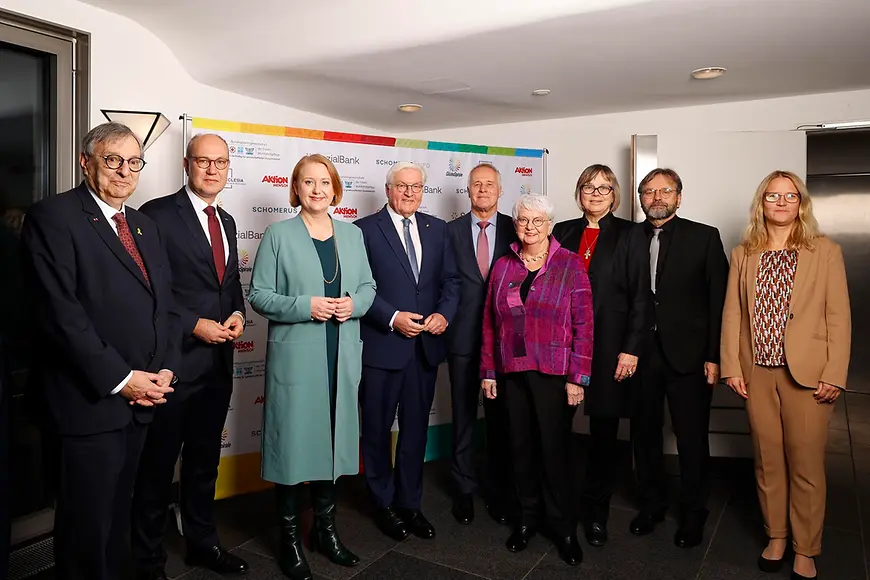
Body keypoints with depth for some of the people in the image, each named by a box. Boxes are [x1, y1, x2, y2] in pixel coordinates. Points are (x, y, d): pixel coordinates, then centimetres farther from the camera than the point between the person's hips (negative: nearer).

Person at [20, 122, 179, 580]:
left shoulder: (146, 226, 14)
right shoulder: (53, 216, -9)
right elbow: (60, 311, -17)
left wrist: (166, 368, -1)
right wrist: (119, 379, -17)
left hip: (141, 396, 7)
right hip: (91, 400, -6)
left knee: (117, 511, 19)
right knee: (88, 520, 7)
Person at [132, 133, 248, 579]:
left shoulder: (227, 221, 13)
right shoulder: (157, 215, -10)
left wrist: (238, 314, 0)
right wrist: (196, 326, -18)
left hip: (218, 362, 7)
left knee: (205, 460, 19)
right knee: (158, 464, 8)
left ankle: (202, 542, 36)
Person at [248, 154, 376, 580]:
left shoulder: (353, 234, 11)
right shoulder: (278, 234, -2)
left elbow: (368, 287, 12)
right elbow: (258, 296, -5)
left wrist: (354, 304, -9)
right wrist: (305, 306, -18)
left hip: (342, 358, 4)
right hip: (295, 358, -4)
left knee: (333, 439, 12)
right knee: (294, 442, 2)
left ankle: (326, 529, 30)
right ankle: (290, 539, 20)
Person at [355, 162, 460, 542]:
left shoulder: (437, 229, 9)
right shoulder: (366, 229, -5)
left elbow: (450, 280, 7)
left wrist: (444, 313, -10)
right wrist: (392, 318, -18)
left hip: (426, 345, 4)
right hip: (381, 345, -4)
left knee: (416, 427, 14)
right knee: (378, 428, 11)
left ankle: (410, 503, 30)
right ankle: (384, 503, 30)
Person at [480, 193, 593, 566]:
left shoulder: (570, 265, -3)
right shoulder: (503, 267, 8)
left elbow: (583, 324, -6)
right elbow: (490, 323, 9)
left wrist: (578, 377, -10)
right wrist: (488, 371, 6)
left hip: (554, 374, -3)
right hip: (512, 373, 3)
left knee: (554, 449, 5)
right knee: (521, 447, 12)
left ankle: (563, 527, 23)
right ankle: (526, 517, 30)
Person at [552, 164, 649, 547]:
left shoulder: (630, 235, 3)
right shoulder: (563, 232, 10)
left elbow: (640, 296, -1)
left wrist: (631, 349, -8)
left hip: (608, 346, -2)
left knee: (604, 430, 7)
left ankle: (596, 511, 22)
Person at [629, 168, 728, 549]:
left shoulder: (704, 237, 0)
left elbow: (719, 300, -3)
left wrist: (714, 357, -7)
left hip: (687, 355, -2)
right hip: (641, 353, 2)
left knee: (692, 439, 8)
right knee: (644, 434, 13)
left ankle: (693, 513, 29)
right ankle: (652, 503, 33)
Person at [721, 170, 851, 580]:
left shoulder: (825, 252, 1)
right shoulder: (743, 255, 8)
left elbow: (838, 317, -3)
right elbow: (732, 314, 6)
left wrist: (834, 375, -9)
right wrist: (731, 367, -1)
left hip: (807, 375, -2)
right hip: (757, 375, 2)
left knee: (806, 465, 4)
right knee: (768, 461, 11)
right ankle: (775, 538, 27)